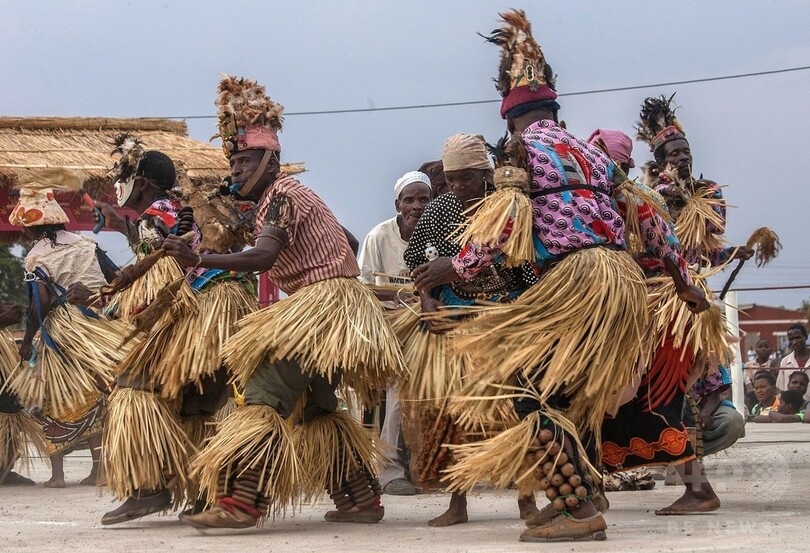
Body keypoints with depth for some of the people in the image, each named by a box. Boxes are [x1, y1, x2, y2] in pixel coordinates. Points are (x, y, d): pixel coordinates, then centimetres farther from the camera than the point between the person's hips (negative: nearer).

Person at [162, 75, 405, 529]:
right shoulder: (284, 194, 18)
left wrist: (198, 260, -37)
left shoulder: (281, 194, -13)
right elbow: (343, 241, 27)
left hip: (322, 303, -11)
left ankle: (242, 502, -24)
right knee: (316, 408, 19)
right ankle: (363, 500, 24)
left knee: (265, 395, -17)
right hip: (331, 307, 11)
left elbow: (264, 257, -30)